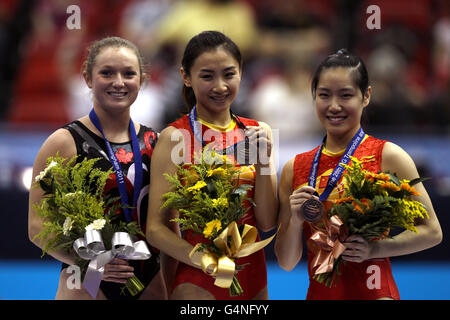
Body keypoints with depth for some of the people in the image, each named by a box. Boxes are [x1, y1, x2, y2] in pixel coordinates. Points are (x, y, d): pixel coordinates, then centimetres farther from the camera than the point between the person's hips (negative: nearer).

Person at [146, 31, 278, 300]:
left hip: (254, 279, 5)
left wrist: (262, 163, -10)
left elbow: (267, 223, 2)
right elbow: (156, 228, -10)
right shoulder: (176, 137, -8)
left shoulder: (258, 132, 5)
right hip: (198, 284, -5)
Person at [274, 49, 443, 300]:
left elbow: (432, 232, -4)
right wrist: (295, 221, -10)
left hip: (372, 292, -4)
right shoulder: (295, 168, 6)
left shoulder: (387, 156, -5)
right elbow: (286, 262, 8)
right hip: (318, 293, 4)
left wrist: (375, 248, -17)